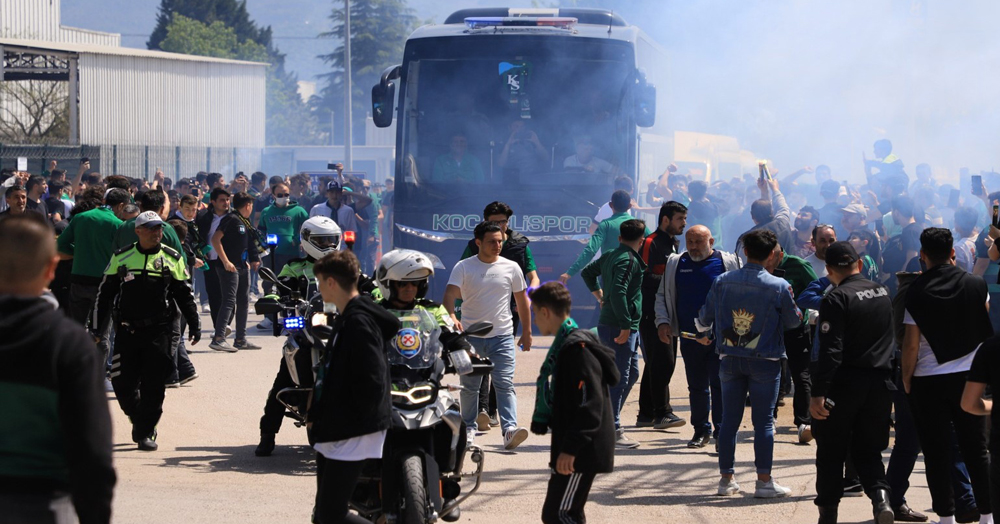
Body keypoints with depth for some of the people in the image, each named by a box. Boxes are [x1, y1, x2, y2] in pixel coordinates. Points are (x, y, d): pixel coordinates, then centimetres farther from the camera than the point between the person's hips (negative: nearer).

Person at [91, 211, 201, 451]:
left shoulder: (172, 259, 7)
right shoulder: (121, 257, 9)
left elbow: (184, 295, 11)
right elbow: (105, 293, 13)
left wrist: (194, 324, 3)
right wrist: (96, 327, 9)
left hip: (158, 331, -1)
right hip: (127, 330, 1)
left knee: (153, 386, -4)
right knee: (123, 384, 0)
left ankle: (146, 432, 6)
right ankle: (139, 420, 24)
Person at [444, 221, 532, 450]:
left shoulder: (511, 268, 4)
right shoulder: (463, 267, -2)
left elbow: (522, 300, 13)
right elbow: (450, 294, -14)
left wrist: (527, 332, 14)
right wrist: (452, 317, -34)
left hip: (502, 336, 0)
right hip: (471, 335, 0)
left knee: (505, 384, -11)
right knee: (469, 386, 9)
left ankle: (510, 430, -20)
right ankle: (469, 427, 24)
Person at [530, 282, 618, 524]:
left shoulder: (577, 348, -19)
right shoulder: (565, 344, 14)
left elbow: (589, 406, -24)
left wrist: (570, 449, -26)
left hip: (580, 453, -11)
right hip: (573, 450, 11)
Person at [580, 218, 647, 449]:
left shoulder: (610, 256, 13)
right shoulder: (628, 260, -15)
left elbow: (587, 272, 29)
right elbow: (618, 292, -27)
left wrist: (599, 294, 29)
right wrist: (625, 326, -25)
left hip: (608, 324, 10)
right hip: (619, 326, -10)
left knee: (631, 373, 19)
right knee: (620, 378, -7)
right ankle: (613, 430, -6)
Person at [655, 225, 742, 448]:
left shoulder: (729, 262, 0)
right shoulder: (675, 264, 10)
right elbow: (662, 296, 16)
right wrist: (662, 322, 2)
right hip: (690, 336, 3)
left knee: (720, 384, -6)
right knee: (696, 385, 10)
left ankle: (721, 431, -1)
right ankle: (701, 429, 21)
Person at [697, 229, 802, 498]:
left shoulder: (722, 282, -2)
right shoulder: (778, 287, -11)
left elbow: (705, 317, 9)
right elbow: (793, 321, 2)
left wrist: (703, 335, 31)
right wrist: (790, 300, 21)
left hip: (730, 360, 3)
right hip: (765, 362, -3)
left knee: (730, 419, 8)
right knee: (763, 421, 1)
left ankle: (726, 478, 13)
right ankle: (764, 481, 1)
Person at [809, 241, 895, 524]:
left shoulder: (837, 299, -13)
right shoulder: (883, 292, 7)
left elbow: (830, 350, -20)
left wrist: (818, 393, -21)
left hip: (845, 384, -5)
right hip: (880, 383, 5)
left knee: (831, 452, 8)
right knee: (868, 450, 12)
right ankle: (880, 496, -12)